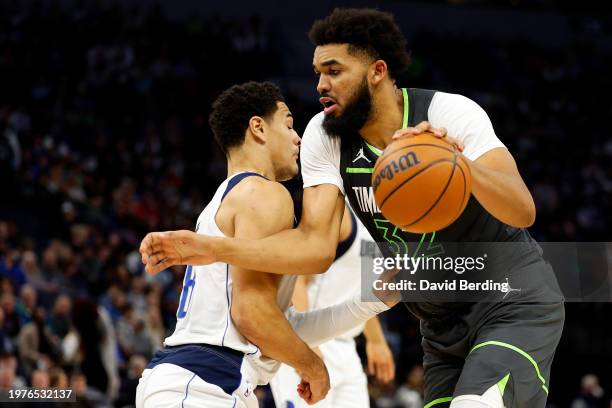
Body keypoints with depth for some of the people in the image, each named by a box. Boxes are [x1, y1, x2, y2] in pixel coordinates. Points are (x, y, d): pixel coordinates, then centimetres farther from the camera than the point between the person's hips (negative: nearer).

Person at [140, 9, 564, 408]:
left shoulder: (450, 113, -20)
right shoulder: (324, 136, -7)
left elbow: (523, 212, -30)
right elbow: (316, 245, -17)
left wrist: (462, 165, -50)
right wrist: (211, 249, -30)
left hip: (515, 302, -6)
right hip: (443, 321, 6)